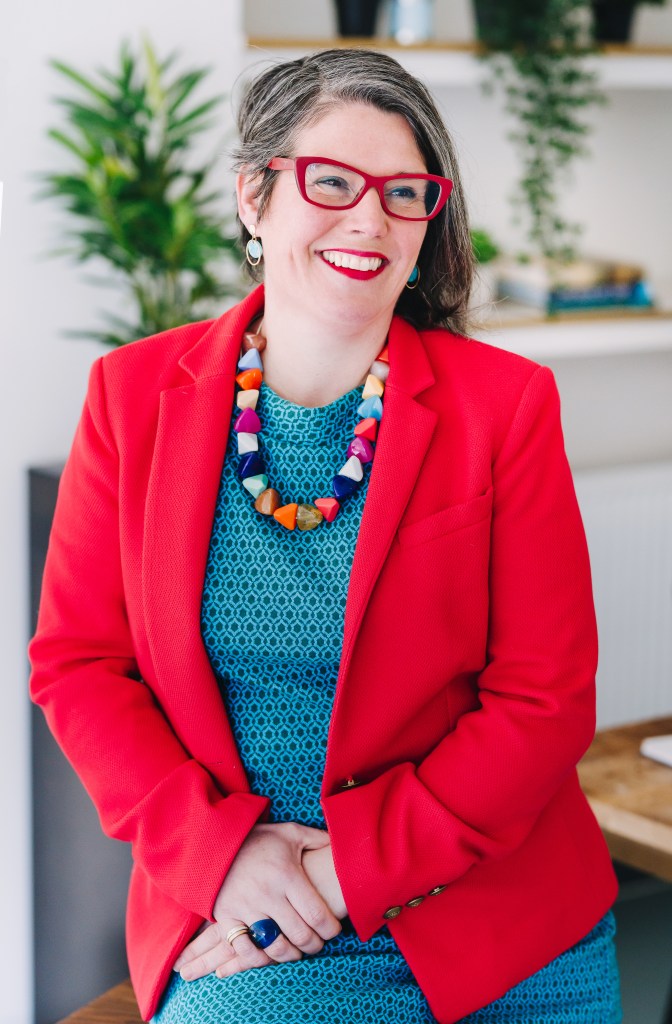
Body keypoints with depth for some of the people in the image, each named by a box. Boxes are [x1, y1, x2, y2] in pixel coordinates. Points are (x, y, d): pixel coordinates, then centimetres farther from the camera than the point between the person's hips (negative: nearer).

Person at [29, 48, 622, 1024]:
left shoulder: (505, 403, -3)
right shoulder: (137, 392, 2)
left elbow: (546, 699, -6)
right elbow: (74, 660, 3)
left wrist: (351, 871, -13)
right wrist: (220, 847, -11)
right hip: (230, 909, 0)